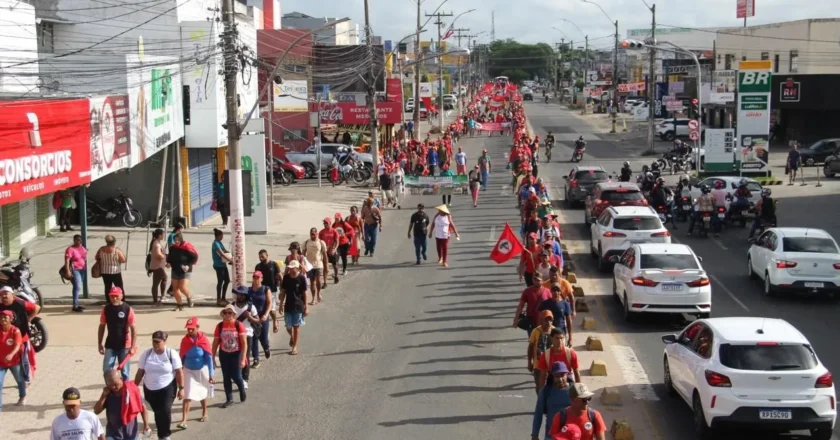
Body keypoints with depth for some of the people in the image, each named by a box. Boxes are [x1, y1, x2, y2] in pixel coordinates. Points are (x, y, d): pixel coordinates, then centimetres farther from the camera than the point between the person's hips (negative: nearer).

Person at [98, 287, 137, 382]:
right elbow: (102, 326, 8)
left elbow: (133, 328, -10)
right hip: (110, 345, 3)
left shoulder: (128, 309, -11)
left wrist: (133, 346, -14)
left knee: (125, 371, 7)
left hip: (124, 345, -3)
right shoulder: (106, 309, -1)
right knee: (107, 370, 0)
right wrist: (100, 344, 6)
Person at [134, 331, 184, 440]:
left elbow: (179, 372, -6)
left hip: (167, 388, -3)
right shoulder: (146, 354, -3)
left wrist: (181, 388, -8)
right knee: (157, 412, 9)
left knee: (165, 411, -12)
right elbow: (140, 372, 3)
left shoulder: (171, 354, -10)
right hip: (150, 389, 3)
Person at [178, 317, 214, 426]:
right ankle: (184, 420, -12)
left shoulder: (203, 339, -16)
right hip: (189, 371, 1)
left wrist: (211, 374, -14)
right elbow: (182, 358, 3)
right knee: (187, 396, -7)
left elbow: (209, 358, -13)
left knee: (202, 393, 17)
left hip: (202, 370, -1)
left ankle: (204, 414, 39)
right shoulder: (184, 340, -8)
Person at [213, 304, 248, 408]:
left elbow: (244, 343, -12)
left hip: (236, 354, -3)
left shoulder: (239, 325, -12)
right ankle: (229, 399, 19)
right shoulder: (220, 326, -4)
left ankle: (242, 390, 29)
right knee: (226, 377, 7)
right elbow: (215, 343, 3)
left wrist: (243, 358, -17)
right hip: (224, 354, 3)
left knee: (236, 376, -3)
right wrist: (212, 358, 3)